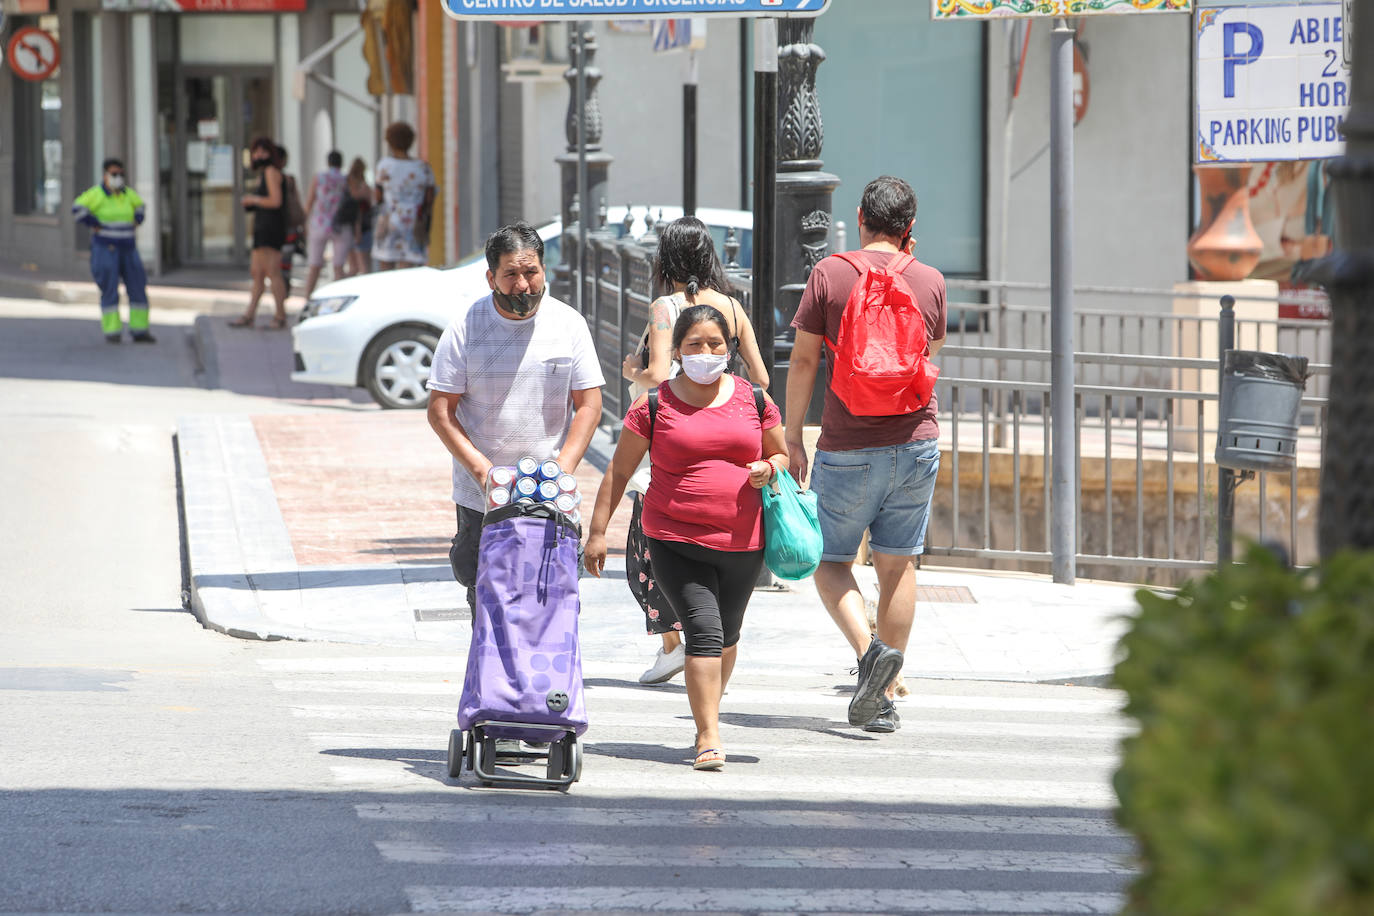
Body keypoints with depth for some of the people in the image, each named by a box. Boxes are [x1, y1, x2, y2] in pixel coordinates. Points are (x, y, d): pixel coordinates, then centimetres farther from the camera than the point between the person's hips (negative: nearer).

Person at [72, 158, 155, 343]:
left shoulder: (127, 194, 8)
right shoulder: (96, 194, -11)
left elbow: (139, 204, 28)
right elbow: (77, 208, -23)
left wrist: (136, 222, 11)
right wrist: (96, 226, -19)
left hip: (128, 249, 6)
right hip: (105, 249, -6)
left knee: (138, 289, 2)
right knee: (109, 291, -7)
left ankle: (139, 330, 7)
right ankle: (112, 331, -1)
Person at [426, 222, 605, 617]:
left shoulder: (568, 323, 0)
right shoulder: (465, 328, -4)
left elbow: (588, 405, 3)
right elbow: (440, 411, -3)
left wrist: (561, 473, -10)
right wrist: (483, 471, -15)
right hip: (480, 495, -1)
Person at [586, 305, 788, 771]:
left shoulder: (754, 400, 8)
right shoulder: (654, 406, 1)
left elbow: (781, 454, 20)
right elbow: (618, 472, 5)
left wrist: (767, 470, -4)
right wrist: (598, 531, 1)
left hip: (742, 543, 3)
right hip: (676, 541, -3)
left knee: (727, 634, 15)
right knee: (703, 629, -16)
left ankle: (708, 712, 38)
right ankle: (709, 737, -17)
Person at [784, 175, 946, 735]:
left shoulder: (830, 274, -6)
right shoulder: (929, 282, 3)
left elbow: (803, 360, -5)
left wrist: (791, 437, 4)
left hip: (848, 446, -3)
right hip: (916, 441, 3)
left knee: (830, 558, 10)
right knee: (898, 563, 9)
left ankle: (868, 648, -16)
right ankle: (882, 700, 9)